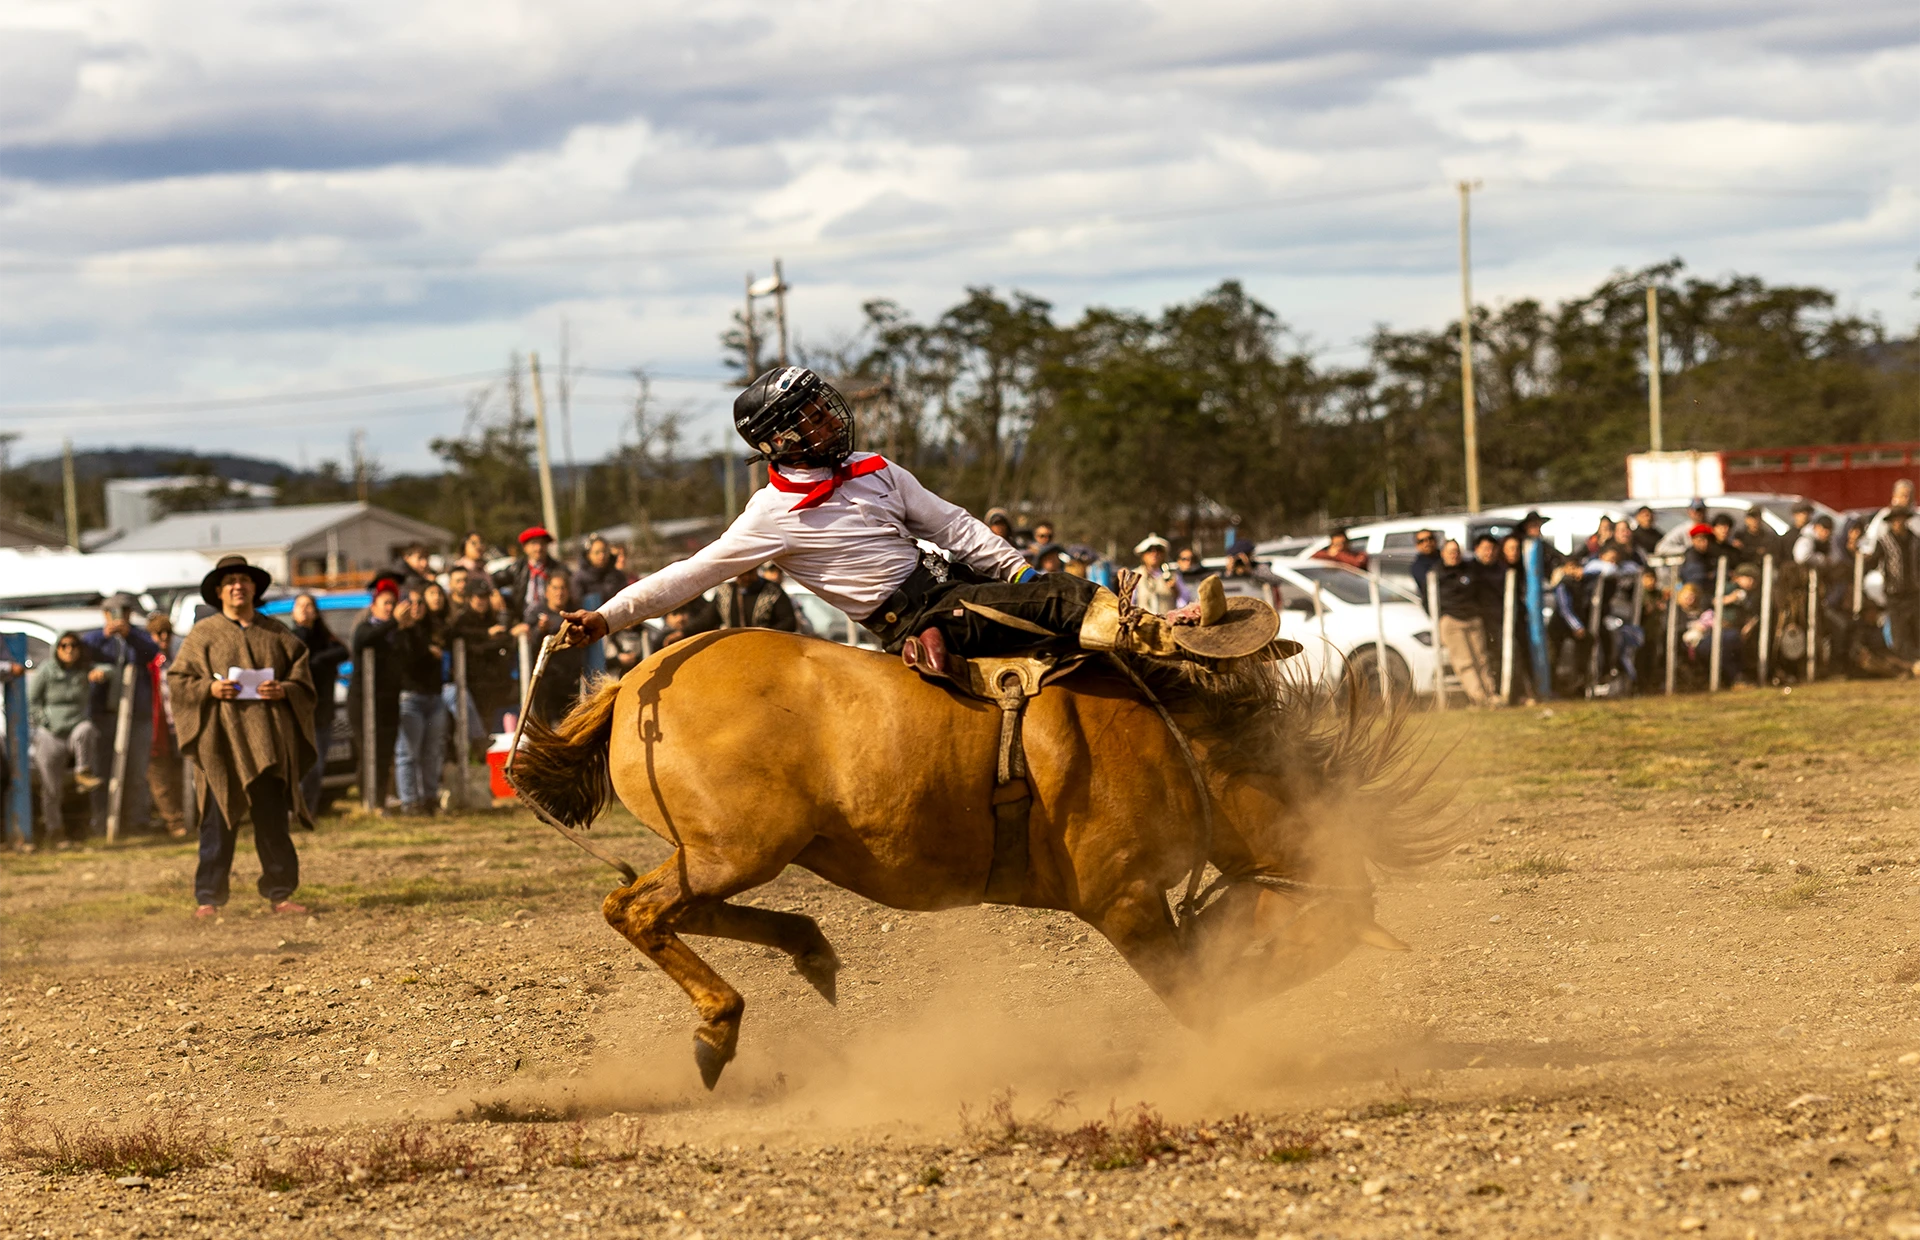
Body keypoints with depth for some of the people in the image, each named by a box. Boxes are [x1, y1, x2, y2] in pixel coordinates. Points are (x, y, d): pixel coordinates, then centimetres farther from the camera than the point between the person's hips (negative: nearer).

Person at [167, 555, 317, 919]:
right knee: (219, 819, -4)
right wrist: (209, 689, -13)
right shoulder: (203, 633, 7)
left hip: (269, 739, 2)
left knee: (274, 819, 1)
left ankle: (280, 894, 8)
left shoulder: (277, 633, 14)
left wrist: (283, 690, -9)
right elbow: (178, 680, 5)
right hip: (221, 739, -2)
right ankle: (209, 898, -1)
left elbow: (303, 681, 12)